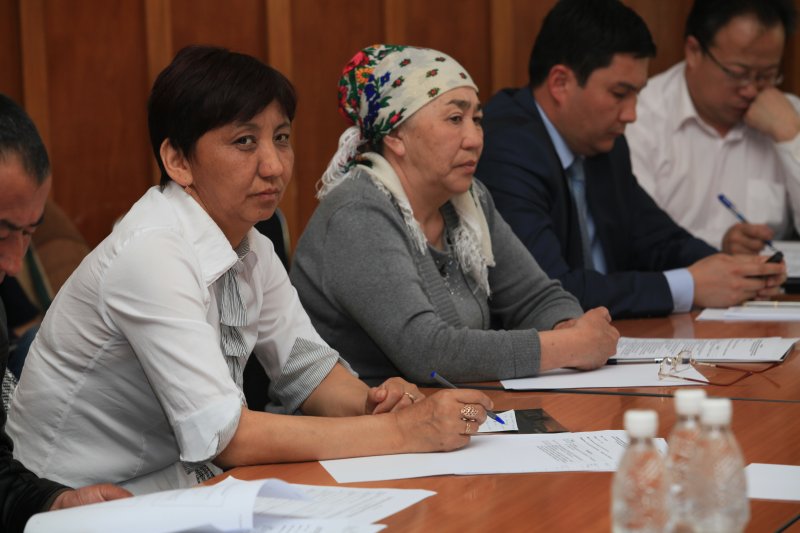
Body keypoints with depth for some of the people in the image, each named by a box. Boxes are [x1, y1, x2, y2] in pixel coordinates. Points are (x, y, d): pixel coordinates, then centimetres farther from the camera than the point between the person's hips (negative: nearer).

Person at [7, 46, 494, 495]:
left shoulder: (252, 249, 4)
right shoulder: (152, 254, -22)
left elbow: (306, 365, 13)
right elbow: (224, 436, -26)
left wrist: (373, 402, -9)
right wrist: (401, 432, -24)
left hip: (172, 490, 8)